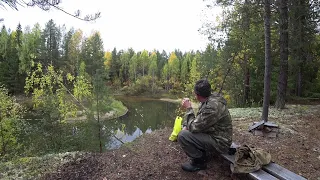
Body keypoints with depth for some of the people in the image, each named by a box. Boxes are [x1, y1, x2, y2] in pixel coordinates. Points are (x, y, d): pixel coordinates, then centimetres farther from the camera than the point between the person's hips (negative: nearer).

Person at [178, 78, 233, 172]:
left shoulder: (212, 107, -30)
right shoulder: (207, 101, 1)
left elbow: (194, 127, -26)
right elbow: (198, 120, 11)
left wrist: (188, 108, -17)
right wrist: (186, 125, -6)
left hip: (219, 142, -10)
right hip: (213, 135, 10)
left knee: (182, 136, -22)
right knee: (185, 131, 18)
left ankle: (199, 161, 0)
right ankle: (204, 153, 15)